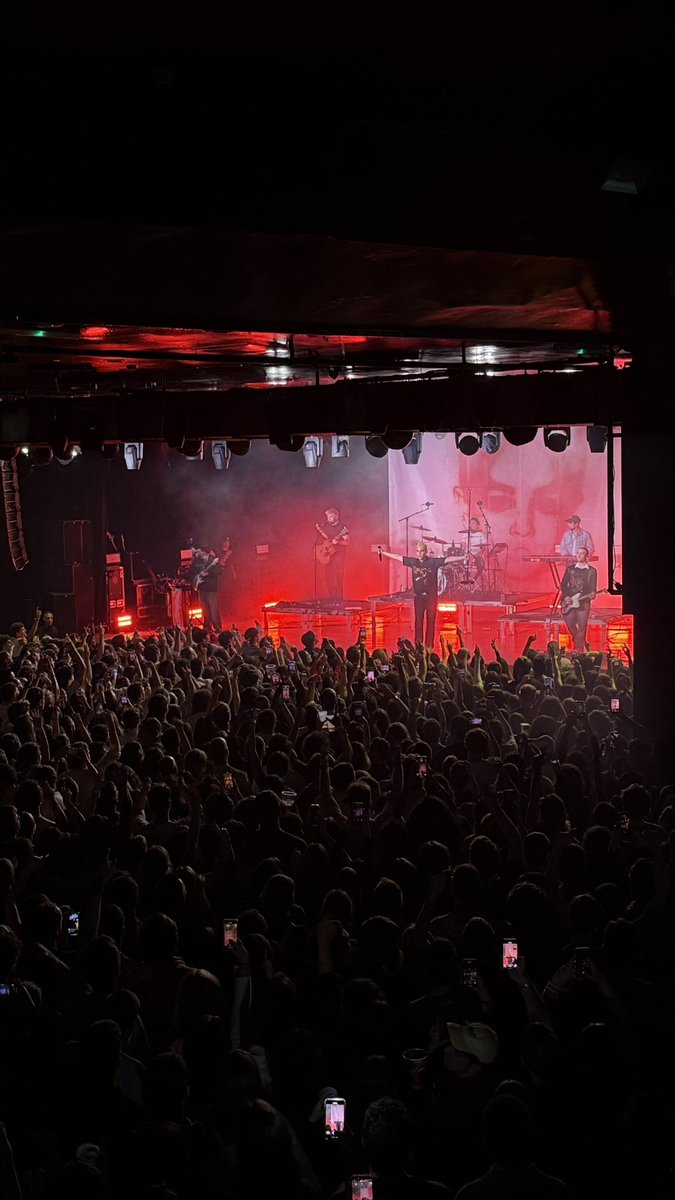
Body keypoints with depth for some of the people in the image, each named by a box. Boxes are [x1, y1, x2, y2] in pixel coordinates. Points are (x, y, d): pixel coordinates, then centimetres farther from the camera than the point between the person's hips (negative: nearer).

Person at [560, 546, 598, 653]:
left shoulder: (591, 571, 3)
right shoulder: (570, 568, 9)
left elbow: (593, 587, 1)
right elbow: (563, 584, 8)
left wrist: (592, 594, -21)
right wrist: (566, 597, -5)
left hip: (583, 602, -2)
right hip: (569, 601, 2)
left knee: (581, 627, -4)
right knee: (569, 623, 1)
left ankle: (579, 649, 4)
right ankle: (577, 640, 27)